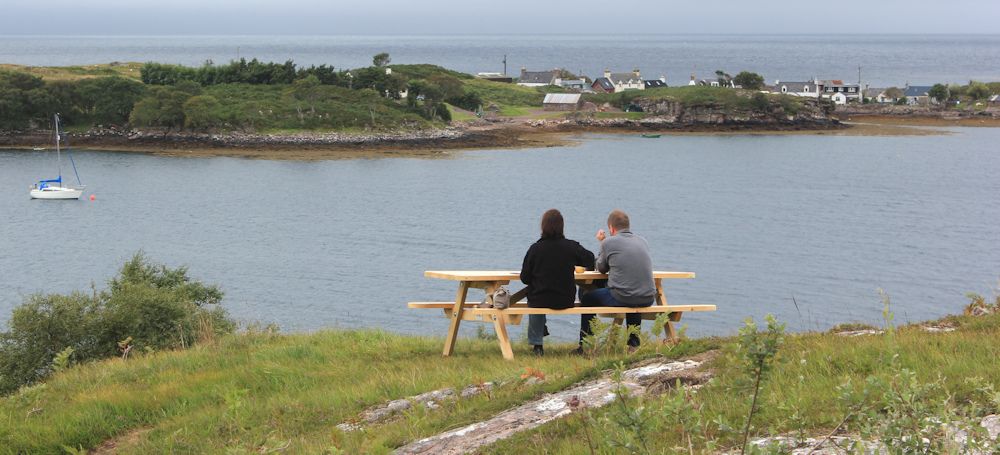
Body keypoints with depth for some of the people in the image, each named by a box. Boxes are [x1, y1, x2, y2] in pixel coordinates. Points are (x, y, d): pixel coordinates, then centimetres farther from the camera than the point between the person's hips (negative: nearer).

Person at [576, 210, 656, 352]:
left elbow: (601, 269, 12)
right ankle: (634, 343, 39)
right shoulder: (643, 242, 12)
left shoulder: (608, 243, -4)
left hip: (621, 298, -5)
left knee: (587, 298, 20)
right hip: (648, 300, 5)